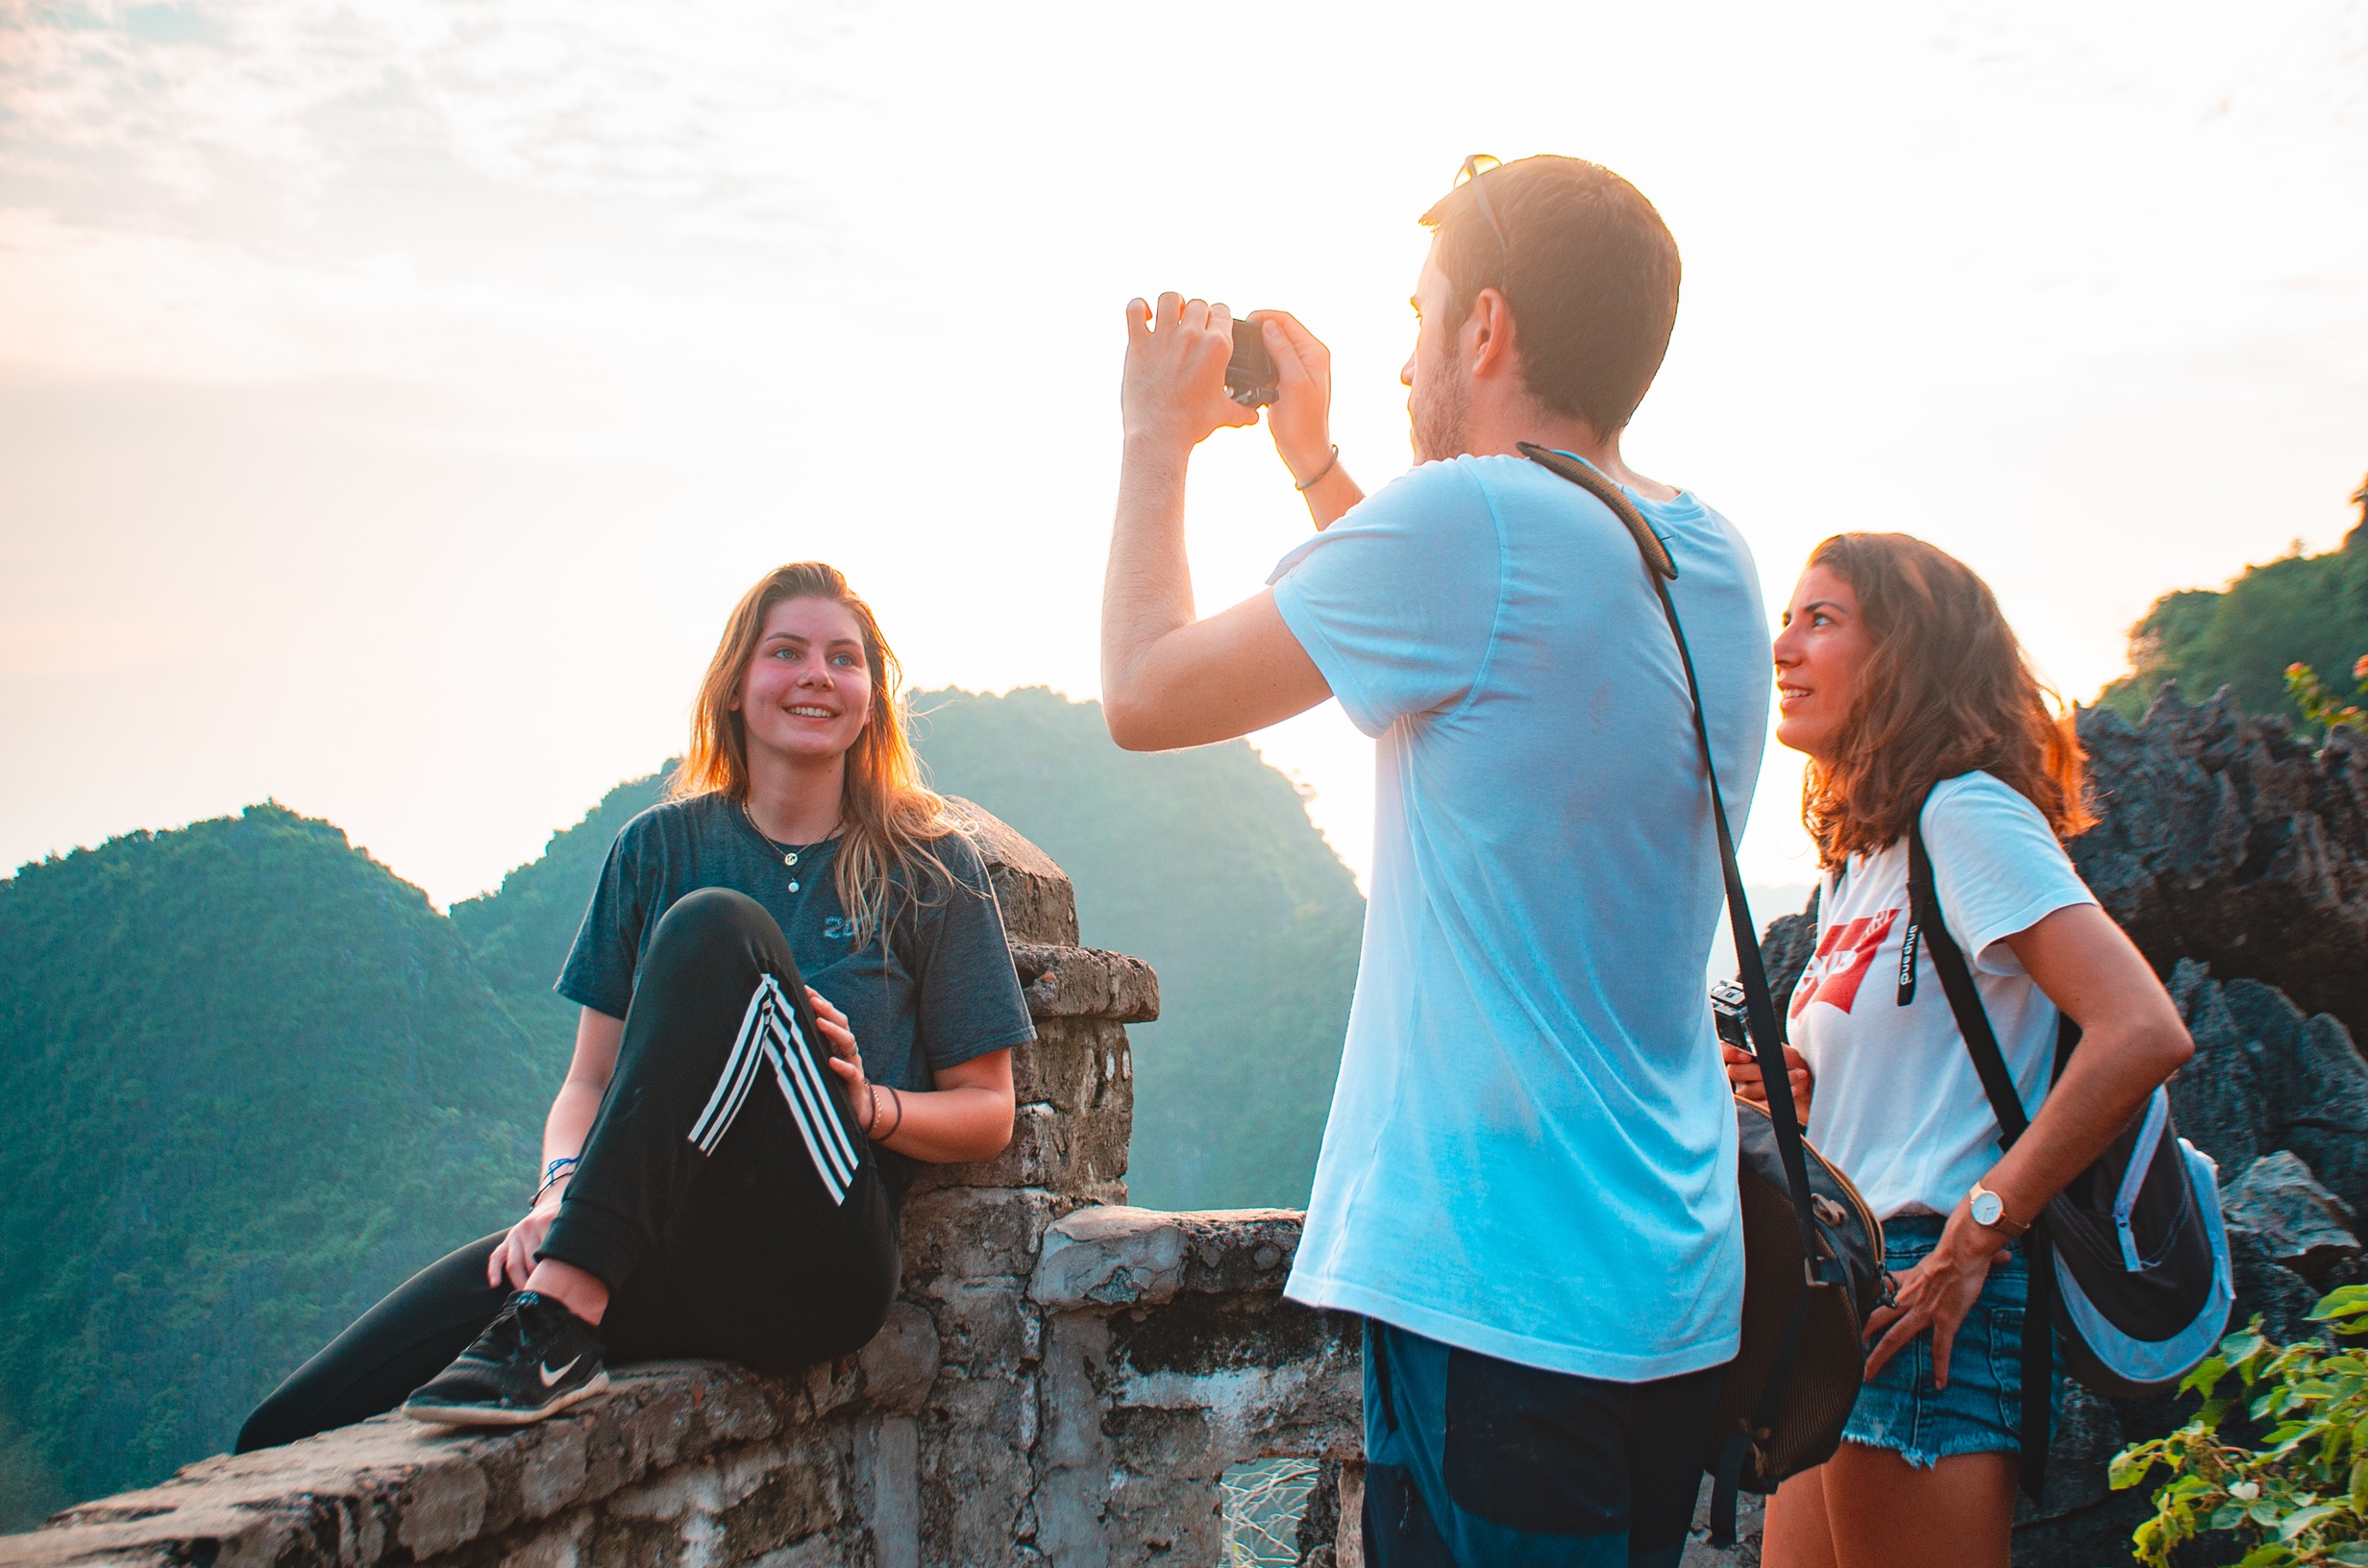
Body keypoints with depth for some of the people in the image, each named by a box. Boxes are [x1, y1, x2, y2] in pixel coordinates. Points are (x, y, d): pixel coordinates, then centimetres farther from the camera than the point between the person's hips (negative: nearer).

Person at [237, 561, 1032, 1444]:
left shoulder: (928, 868, 10)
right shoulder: (660, 847, 17)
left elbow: (988, 1113, 12)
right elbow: (590, 1080, 14)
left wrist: (870, 1103, -8)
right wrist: (562, 1189, -8)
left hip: (816, 1263, -1)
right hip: (658, 1252, 1)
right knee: (294, 1433, -23)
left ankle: (560, 1329, -35)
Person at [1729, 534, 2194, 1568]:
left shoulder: (1968, 814, -11)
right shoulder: (1855, 860, 17)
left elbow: (2144, 1034, -22)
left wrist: (1974, 1236, -19)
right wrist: (1799, 1088, 4)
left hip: (1927, 1304, -9)